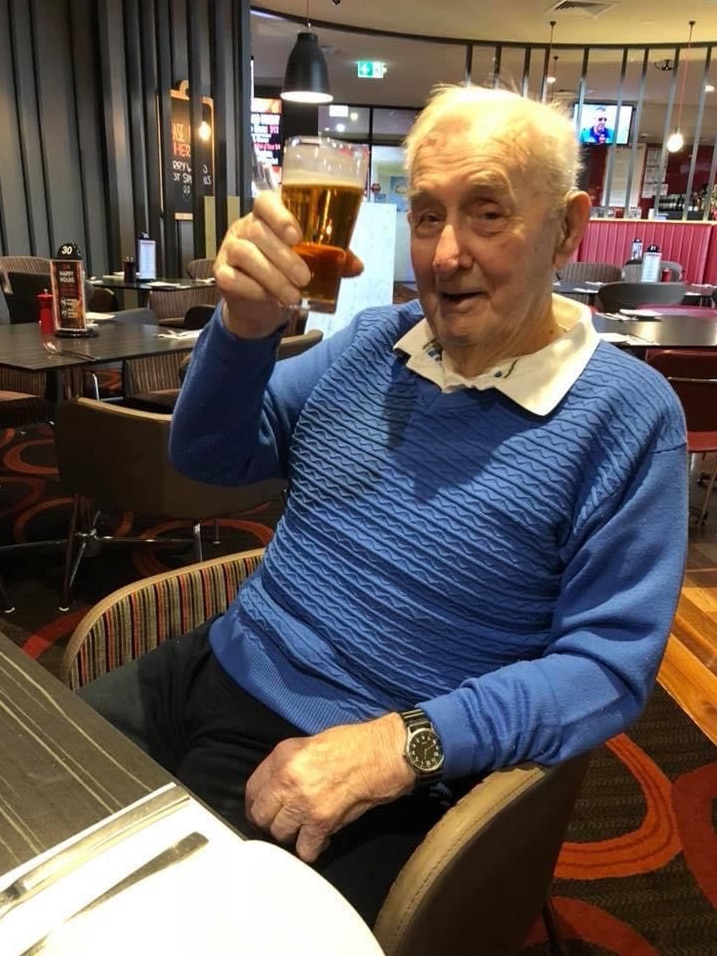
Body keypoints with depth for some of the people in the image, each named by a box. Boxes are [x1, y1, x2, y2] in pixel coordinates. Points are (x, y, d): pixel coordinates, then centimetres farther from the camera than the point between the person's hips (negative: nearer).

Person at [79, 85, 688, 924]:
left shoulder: (625, 414, -11)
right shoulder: (369, 342, 5)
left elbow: (606, 663, -13)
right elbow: (210, 458, 7)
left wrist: (405, 742, -25)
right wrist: (245, 327, -13)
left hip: (374, 774, -4)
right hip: (215, 670, 6)